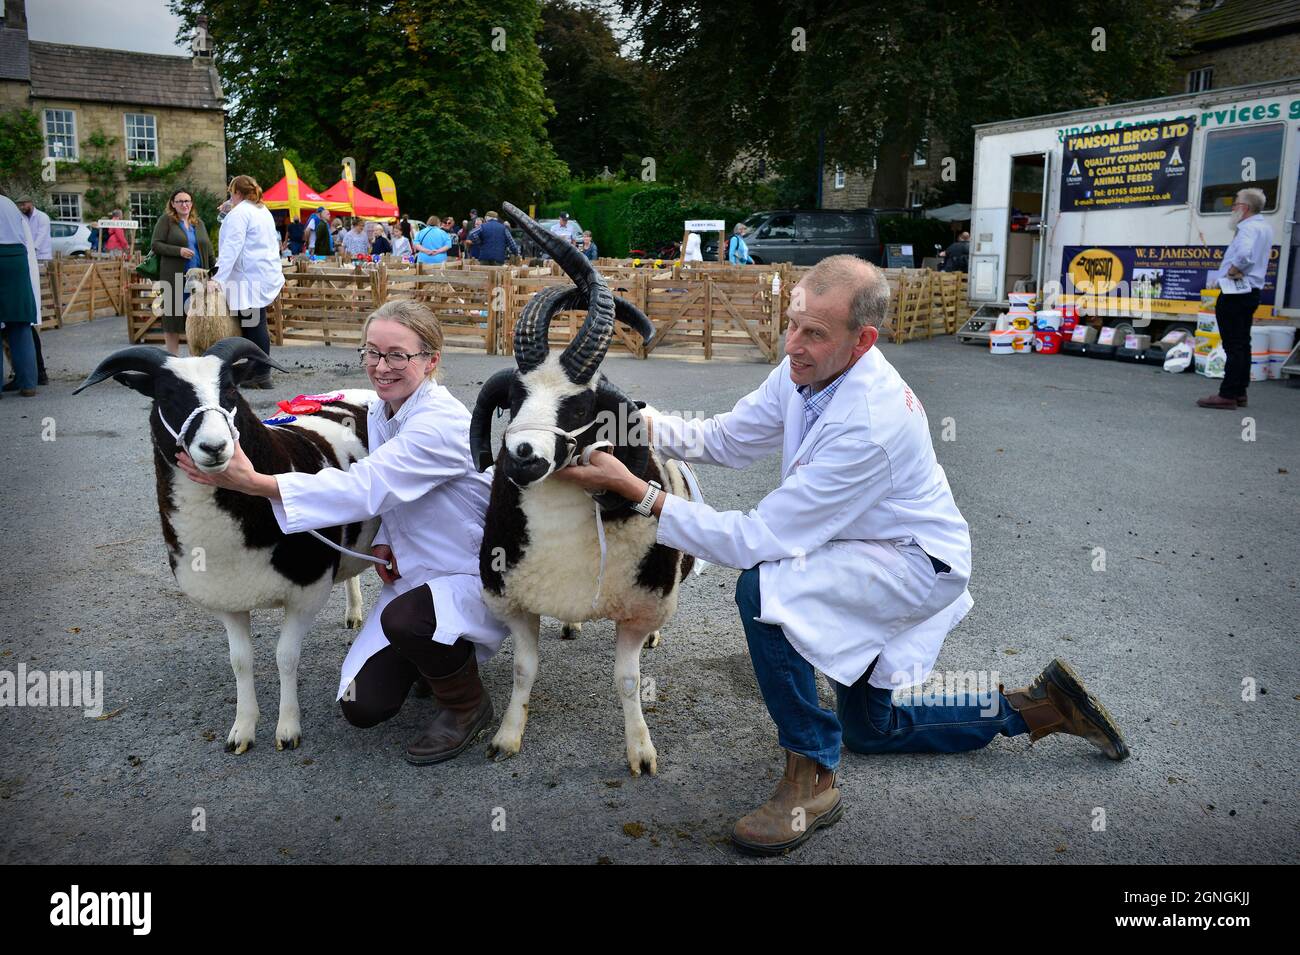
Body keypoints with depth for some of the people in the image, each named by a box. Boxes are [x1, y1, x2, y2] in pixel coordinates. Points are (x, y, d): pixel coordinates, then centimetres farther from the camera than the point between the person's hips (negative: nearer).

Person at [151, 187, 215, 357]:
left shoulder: (198, 223, 17)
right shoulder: (166, 220, 2)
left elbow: (209, 250, 18)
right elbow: (155, 245, -5)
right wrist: (179, 251, -16)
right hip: (174, 277, -4)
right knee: (173, 316, 0)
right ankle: (173, 357, 7)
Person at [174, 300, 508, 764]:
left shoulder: (442, 423, -26)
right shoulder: (381, 412, 3)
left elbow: (364, 488, -34)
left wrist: (252, 481, -38)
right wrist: (383, 540, -6)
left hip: (478, 578, -7)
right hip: (414, 571, 7)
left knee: (404, 619, -39)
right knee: (363, 705, -4)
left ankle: (468, 706, -8)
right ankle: (436, 659, 27)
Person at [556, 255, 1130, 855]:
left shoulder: (869, 425, -36)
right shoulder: (809, 370, -11)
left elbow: (758, 539, -35)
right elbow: (725, 440, -2)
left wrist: (638, 492, -38)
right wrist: (642, 425, -20)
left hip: (918, 564, -9)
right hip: (873, 557, 9)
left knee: (763, 587, -33)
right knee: (869, 731, 21)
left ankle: (811, 780, -15)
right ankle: (1037, 708, 34)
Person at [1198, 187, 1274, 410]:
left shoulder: (1248, 228, -15)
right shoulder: (1264, 228, 17)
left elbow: (1244, 255, -32)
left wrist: (1231, 273, -18)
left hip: (1235, 294, -10)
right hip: (1251, 292, 10)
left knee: (1234, 346, -10)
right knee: (1242, 345, 13)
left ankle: (1227, 395, -10)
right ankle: (1240, 393, 18)